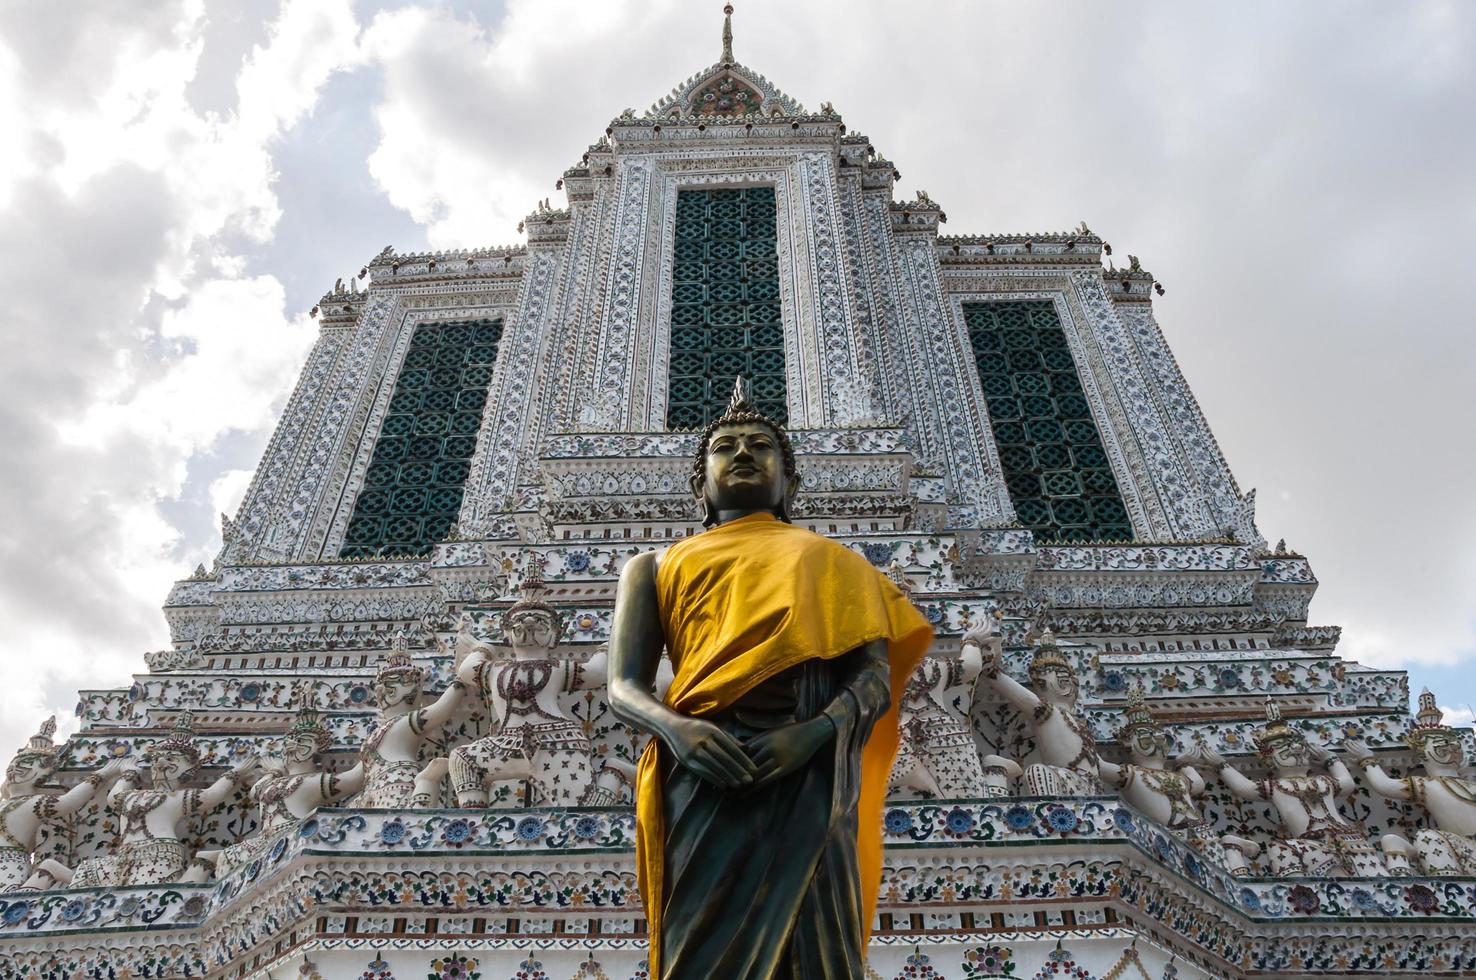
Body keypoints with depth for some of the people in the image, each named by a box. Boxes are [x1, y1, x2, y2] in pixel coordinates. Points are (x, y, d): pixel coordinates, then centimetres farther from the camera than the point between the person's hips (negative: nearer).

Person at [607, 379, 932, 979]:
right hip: (705, 776, 0)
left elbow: (876, 674, 7)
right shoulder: (655, 567, 23)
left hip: (808, 774, 0)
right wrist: (675, 727, -15)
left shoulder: (831, 560, 21)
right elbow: (623, 687, 10)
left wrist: (818, 730, -16)